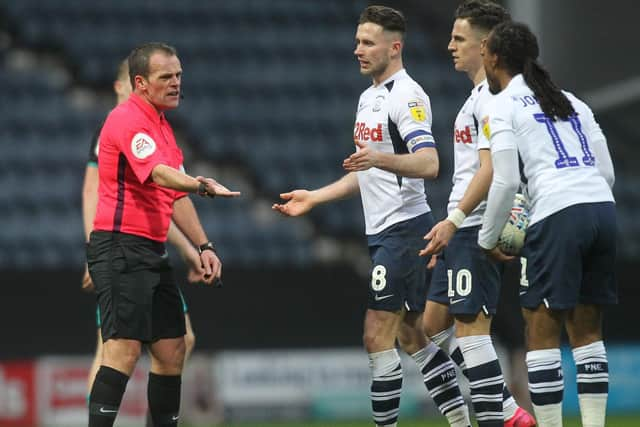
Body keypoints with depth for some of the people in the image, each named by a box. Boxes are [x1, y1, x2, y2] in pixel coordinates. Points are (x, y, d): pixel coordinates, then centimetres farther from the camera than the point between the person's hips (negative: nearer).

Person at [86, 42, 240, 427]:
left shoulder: (162, 126, 19)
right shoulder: (127, 119, -12)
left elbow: (175, 195, 25)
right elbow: (158, 174, -29)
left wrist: (203, 246, 17)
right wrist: (201, 185, -46)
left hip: (153, 251, 10)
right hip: (121, 247, -10)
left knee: (172, 348, 9)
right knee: (124, 349, -17)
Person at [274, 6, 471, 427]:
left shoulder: (406, 96, -13)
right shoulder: (369, 97, 16)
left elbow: (428, 164, -26)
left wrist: (380, 159, -41)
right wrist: (313, 198, 22)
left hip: (402, 228, -10)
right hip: (383, 231, 10)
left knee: (377, 336, -11)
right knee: (412, 336, 12)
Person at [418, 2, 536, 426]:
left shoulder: (492, 97, -13)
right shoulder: (480, 95, 19)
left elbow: (490, 169, -21)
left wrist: (453, 220, -26)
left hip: (477, 230, -11)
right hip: (463, 232, 11)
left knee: (470, 327, -11)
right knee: (434, 325, 11)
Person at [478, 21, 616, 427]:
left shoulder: (500, 107, 4)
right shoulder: (572, 102, 22)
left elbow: (505, 181, -4)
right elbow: (607, 172, 18)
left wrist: (487, 239, 7)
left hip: (557, 215, -6)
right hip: (603, 208, 6)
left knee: (542, 331, -1)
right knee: (587, 331, 12)